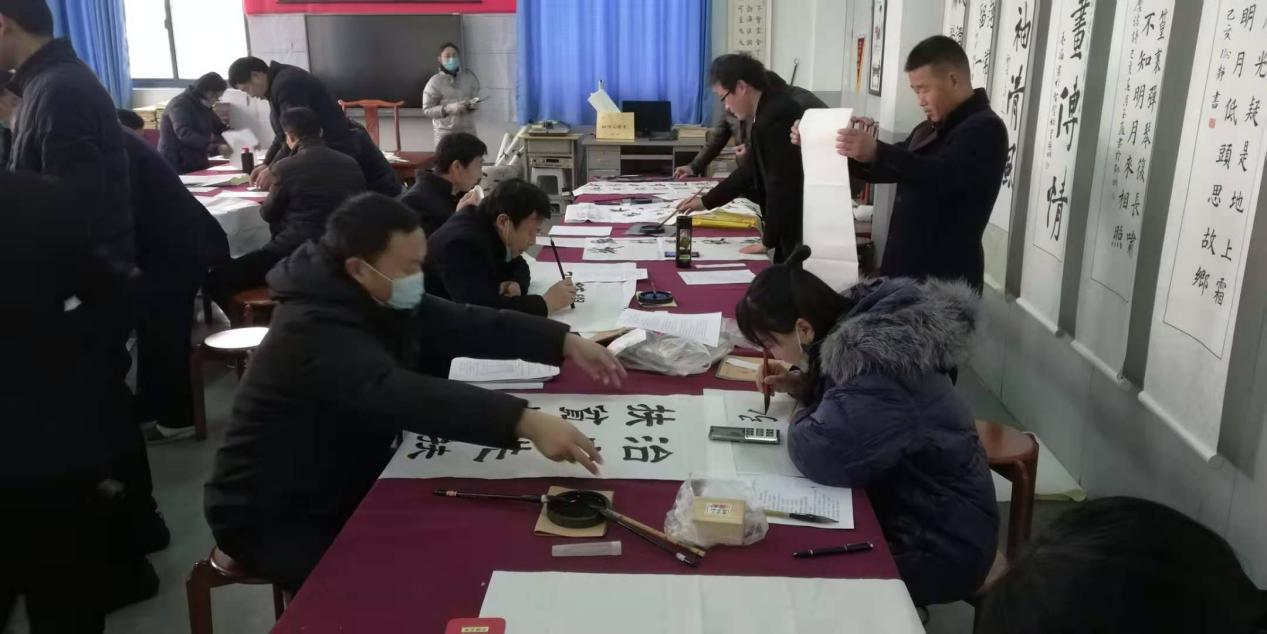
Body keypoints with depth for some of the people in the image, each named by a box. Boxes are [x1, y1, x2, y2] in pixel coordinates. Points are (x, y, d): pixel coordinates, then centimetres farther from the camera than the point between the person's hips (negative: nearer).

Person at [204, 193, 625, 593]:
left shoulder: (387, 300, -2)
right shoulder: (314, 329, -31)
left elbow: (467, 325, -4)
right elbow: (402, 395, -45)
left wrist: (565, 342, -16)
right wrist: (525, 422, -53)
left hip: (349, 485, 8)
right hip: (276, 517, -8)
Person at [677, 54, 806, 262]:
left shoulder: (774, 118, -23)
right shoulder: (772, 108, 8)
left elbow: (781, 185, -23)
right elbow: (753, 169, 17)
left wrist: (768, 241, -12)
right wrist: (706, 201, 19)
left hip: (803, 230, -9)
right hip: (795, 222, 9)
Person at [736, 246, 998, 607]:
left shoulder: (875, 369, -31)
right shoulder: (863, 324, -4)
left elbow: (818, 455, -38)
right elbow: (844, 393, 16)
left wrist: (801, 420, -16)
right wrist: (803, 385, -3)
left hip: (939, 546, -8)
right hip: (905, 506, 8)